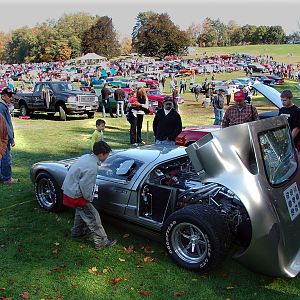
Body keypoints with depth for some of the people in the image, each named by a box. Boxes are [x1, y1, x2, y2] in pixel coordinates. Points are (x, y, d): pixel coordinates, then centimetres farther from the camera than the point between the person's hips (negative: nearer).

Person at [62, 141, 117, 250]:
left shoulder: (86, 157, 1)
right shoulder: (92, 167, -28)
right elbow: (85, 186, -26)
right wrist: (89, 198, -8)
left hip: (68, 190, 10)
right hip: (74, 195, -10)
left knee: (81, 211, 31)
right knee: (93, 217, -2)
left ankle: (77, 231, 51)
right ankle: (101, 242, 7)